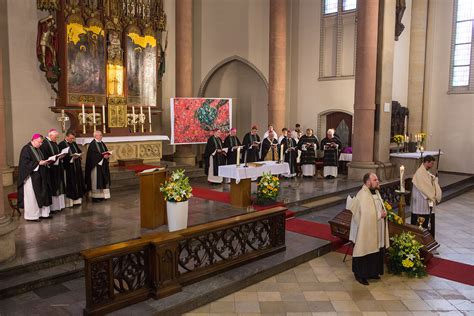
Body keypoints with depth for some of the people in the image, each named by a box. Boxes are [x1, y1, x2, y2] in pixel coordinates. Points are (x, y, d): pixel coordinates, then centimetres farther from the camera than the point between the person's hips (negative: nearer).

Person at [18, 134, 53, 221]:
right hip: (30, 176, -9)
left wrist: (45, 162, 1)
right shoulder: (26, 149, -12)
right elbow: (25, 163, -20)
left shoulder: (37, 149, 14)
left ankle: (43, 213, 15)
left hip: (39, 177, 9)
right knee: (31, 196, -2)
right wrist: (39, 163, -22)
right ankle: (31, 215, 7)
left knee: (42, 194, 8)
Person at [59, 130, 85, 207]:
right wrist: (71, 157, -23)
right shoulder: (61, 144, -8)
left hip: (77, 168, 7)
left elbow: (80, 152, 18)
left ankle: (77, 200, 16)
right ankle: (69, 201, 2)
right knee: (69, 184, -4)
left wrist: (78, 156, -4)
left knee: (77, 183, 8)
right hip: (68, 168, -7)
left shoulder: (74, 144, 15)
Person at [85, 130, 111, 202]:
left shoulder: (102, 143, 14)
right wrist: (102, 156, -24)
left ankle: (102, 195, 17)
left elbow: (106, 151, 14)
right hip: (96, 165, -8)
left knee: (103, 180, 10)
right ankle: (95, 196, 1)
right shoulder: (92, 144, -12)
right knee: (96, 181, -5)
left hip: (103, 165, 9)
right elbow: (93, 155, -21)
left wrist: (108, 155, -8)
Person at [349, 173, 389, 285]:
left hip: (376, 230, 9)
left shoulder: (376, 192, 6)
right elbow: (366, 215, -26)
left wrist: (383, 212, 0)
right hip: (365, 231, -9)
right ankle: (360, 275, 17)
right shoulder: (362, 196, -23)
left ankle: (372, 272, 33)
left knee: (376, 251, 17)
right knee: (364, 252, 3)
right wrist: (380, 215, -17)